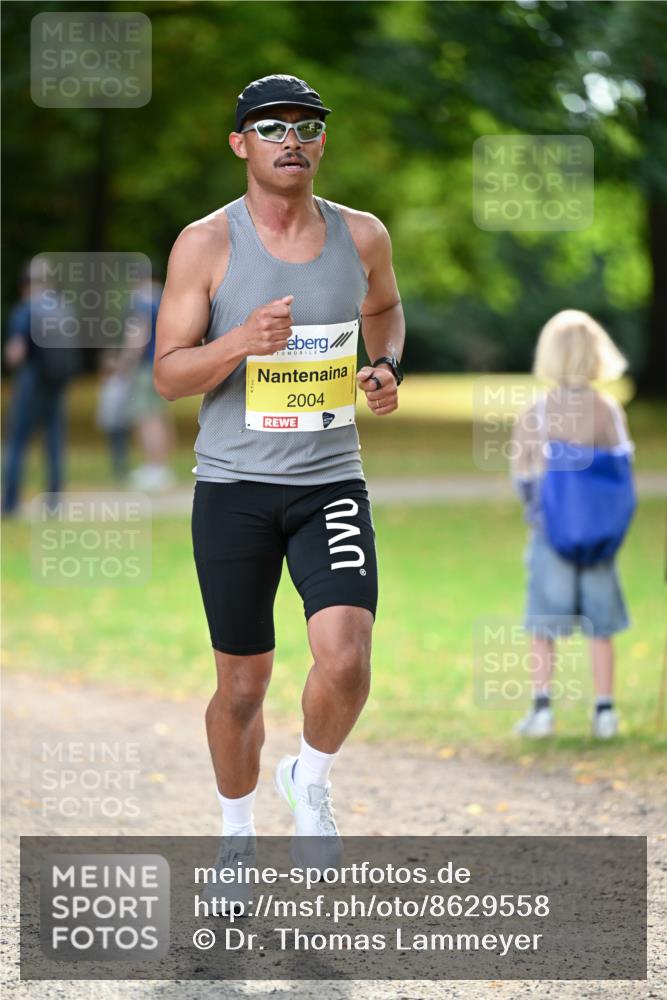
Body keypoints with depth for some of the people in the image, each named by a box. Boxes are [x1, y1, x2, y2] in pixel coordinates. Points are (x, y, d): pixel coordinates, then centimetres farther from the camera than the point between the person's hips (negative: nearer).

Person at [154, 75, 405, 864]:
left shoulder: (362, 236, 3)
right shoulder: (206, 245, -6)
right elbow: (168, 375, -6)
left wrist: (387, 367, 4)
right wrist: (241, 342, -25)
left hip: (332, 483, 1)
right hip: (233, 486, -1)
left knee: (345, 659, -19)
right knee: (243, 687, 7)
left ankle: (311, 782, 12)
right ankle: (236, 834, 31)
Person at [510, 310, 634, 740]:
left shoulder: (534, 416, -8)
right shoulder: (611, 411, -6)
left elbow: (522, 477, -5)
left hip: (551, 527, -1)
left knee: (544, 624, 7)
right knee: (601, 627, 10)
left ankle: (542, 706, 2)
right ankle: (605, 710, 11)